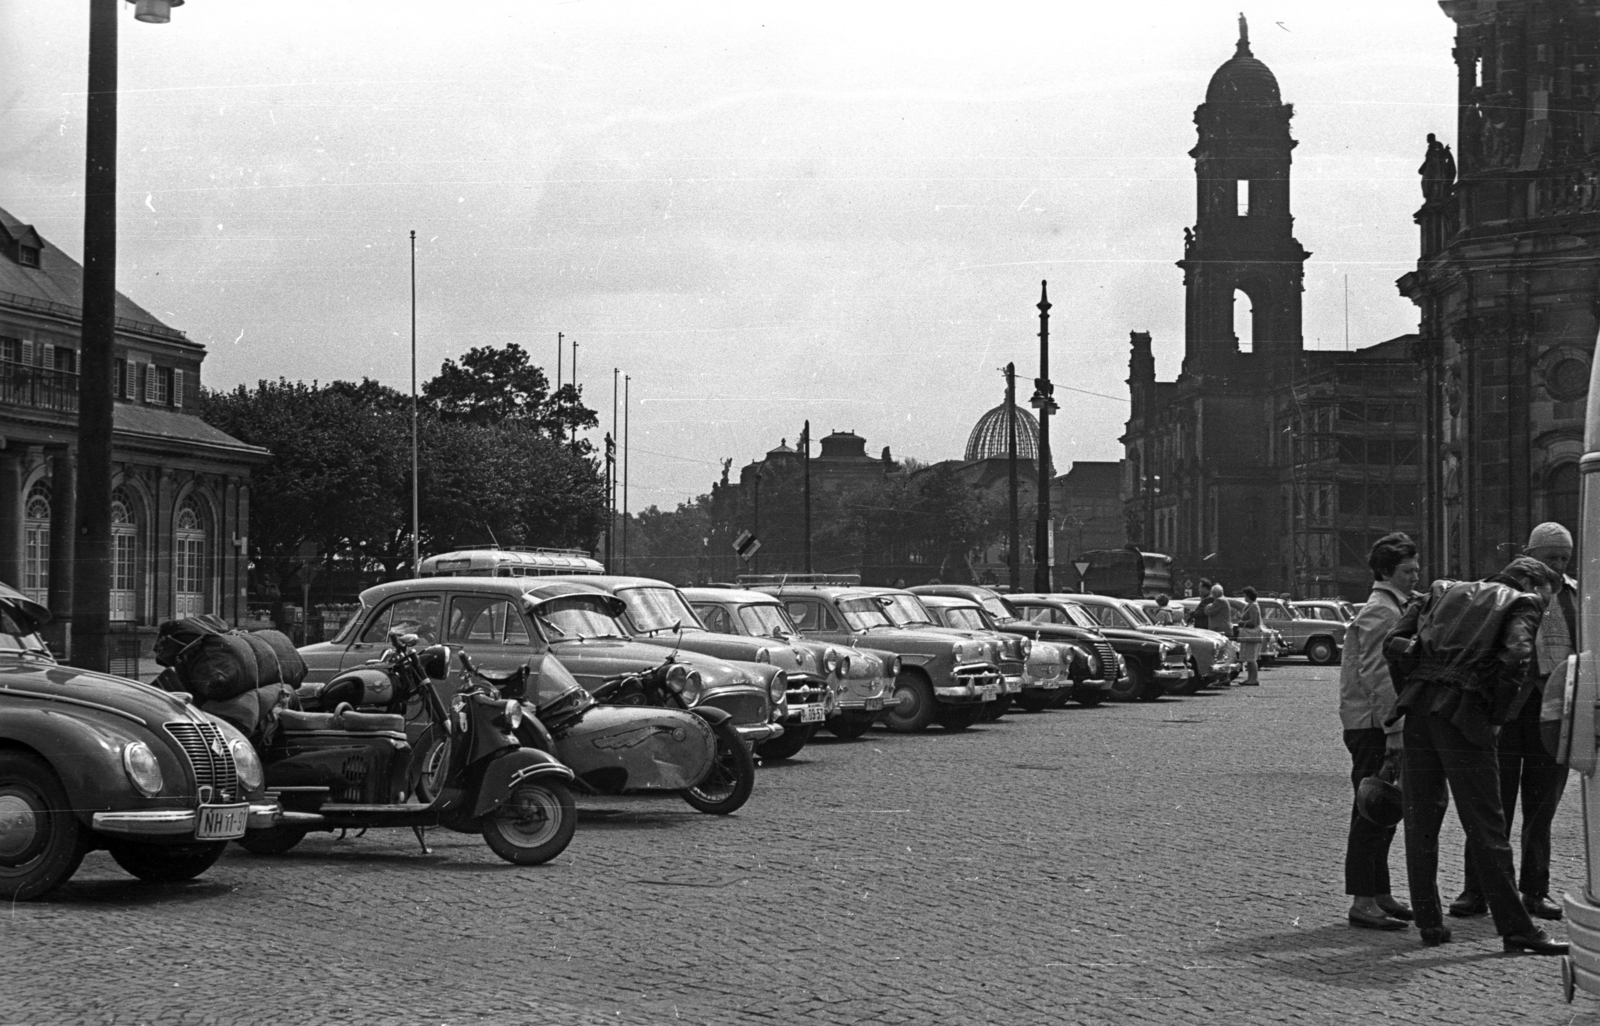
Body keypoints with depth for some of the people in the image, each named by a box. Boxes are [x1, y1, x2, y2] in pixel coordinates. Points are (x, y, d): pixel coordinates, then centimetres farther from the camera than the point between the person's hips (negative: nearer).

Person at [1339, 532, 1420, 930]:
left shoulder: (1396, 610, 20)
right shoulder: (1381, 612, -14)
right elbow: (1378, 676, -20)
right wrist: (1395, 732, -22)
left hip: (1379, 725, 10)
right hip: (1373, 726, -10)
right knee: (1372, 813, -8)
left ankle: (1379, 894, 21)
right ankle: (1363, 902, -7)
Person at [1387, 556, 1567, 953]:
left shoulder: (1445, 592, 24)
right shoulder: (1522, 605, 9)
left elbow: (1393, 644, 13)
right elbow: (1515, 653, -11)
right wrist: (1499, 712, 0)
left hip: (1418, 707, 5)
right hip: (1463, 712, -5)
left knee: (1420, 820, 11)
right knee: (1485, 824, -1)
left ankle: (1429, 923, 14)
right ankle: (1516, 928, 3)